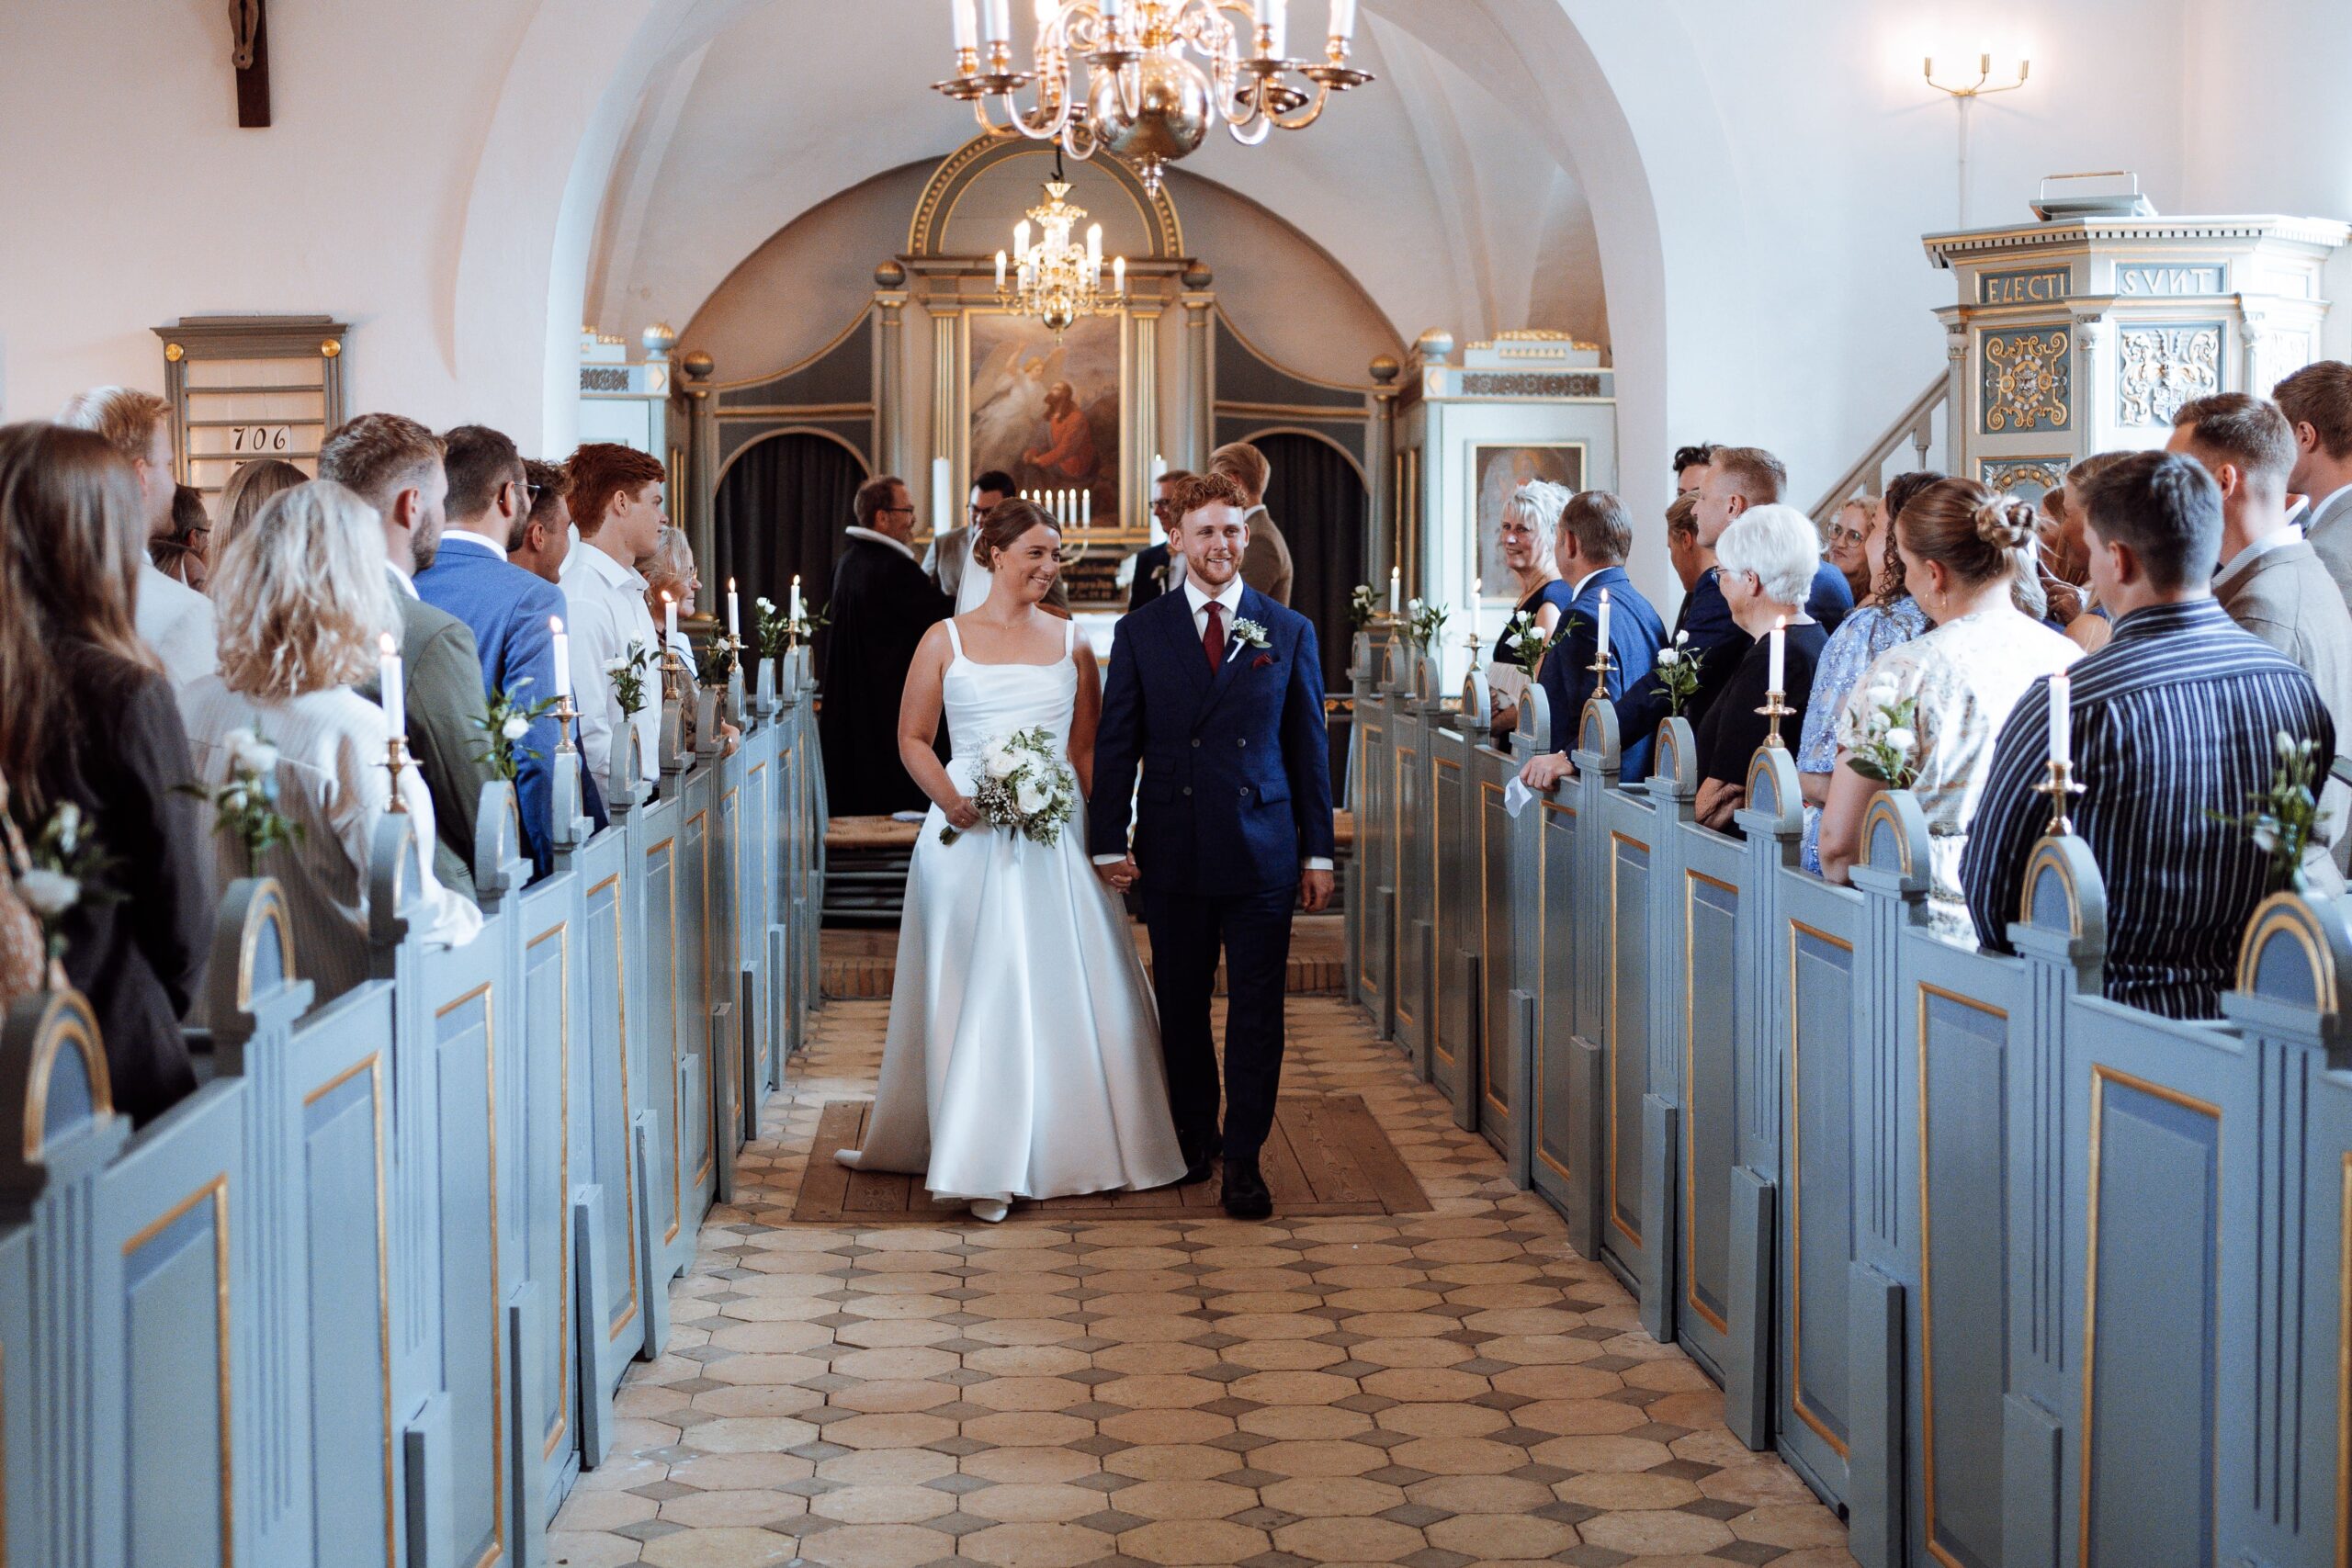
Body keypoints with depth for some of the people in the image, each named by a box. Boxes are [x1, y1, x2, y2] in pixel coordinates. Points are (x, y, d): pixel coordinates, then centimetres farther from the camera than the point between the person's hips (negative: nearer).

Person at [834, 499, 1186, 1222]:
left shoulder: (1069, 642, 10)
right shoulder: (945, 640, 4)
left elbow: (1089, 747, 11)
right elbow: (912, 738, 4)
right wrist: (948, 796, -14)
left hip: (1055, 836, 2)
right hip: (971, 836, -2)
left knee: (1063, 990, 0)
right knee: (975, 992, 1)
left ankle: (1070, 1144, 9)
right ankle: (981, 1163, 11)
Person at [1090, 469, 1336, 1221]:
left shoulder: (1290, 632, 5)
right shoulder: (1140, 632, 4)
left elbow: (1309, 746, 7)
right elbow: (1116, 744, 5)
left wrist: (1318, 851, 4)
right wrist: (1109, 843, -2)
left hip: (1261, 849, 0)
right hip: (1173, 851, 1)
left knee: (1256, 1010, -1)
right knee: (1181, 1006, 10)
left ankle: (1243, 1160, 6)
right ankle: (1194, 1138, 25)